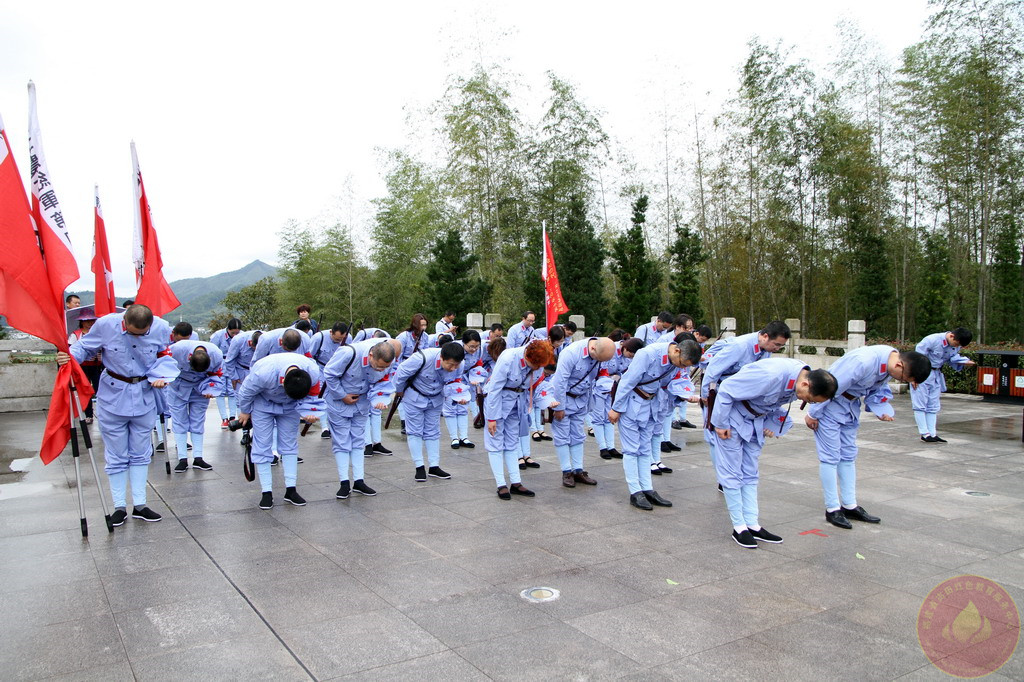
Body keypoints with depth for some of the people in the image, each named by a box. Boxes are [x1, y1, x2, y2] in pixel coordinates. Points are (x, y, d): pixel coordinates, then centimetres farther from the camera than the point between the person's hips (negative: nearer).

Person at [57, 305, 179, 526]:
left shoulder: (161, 329, -16)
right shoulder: (105, 325, -19)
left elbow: (165, 355, -1)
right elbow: (84, 347, -4)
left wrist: (160, 376, -17)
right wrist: (70, 356, -23)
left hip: (144, 397, 2)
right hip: (113, 396, -1)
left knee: (140, 454, 11)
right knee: (116, 455, 5)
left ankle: (139, 505, 21)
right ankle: (119, 507, 17)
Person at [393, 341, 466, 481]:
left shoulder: (458, 366, -23)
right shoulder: (423, 358, -38)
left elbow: (456, 382, 1)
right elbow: (402, 372, -22)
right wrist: (399, 390, -7)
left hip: (435, 400, 4)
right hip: (415, 397, -4)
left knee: (433, 432, 10)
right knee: (415, 432, 1)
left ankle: (434, 467, 17)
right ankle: (419, 467, 10)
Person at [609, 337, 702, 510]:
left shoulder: (677, 361, -7)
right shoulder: (648, 354, -30)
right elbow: (628, 381, -23)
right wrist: (616, 408, -17)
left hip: (650, 403, 7)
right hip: (630, 401, -7)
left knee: (645, 449, 11)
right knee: (632, 449, -3)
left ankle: (648, 490, 15)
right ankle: (635, 492, 2)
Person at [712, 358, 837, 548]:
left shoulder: (800, 378, -11)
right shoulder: (771, 375, -37)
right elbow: (726, 390, -28)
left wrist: (772, 424, 0)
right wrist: (720, 424, -20)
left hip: (756, 421, 8)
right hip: (733, 416, -8)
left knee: (750, 473, 11)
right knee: (732, 472, -3)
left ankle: (752, 525, 17)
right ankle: (739, 527, 6)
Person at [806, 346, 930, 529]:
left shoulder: (891, 362, -8)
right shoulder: (863, 361, -35)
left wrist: (882, 410, -13)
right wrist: (812, 414, -18)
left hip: (851, 404, 9)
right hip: (829, 402, -9)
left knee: (848, 455, 13)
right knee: (830, 457, -5)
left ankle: (850, 506, 22)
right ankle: (832, 509, 3)